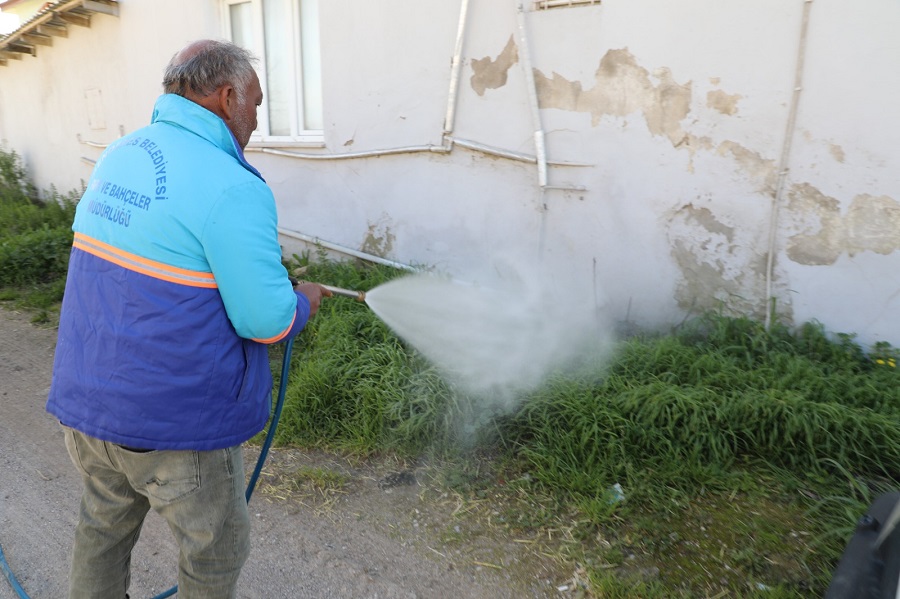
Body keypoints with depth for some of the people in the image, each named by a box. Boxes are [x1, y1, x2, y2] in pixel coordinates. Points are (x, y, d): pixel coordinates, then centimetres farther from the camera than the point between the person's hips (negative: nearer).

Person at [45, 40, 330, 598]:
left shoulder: (116, 158, 4)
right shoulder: (233, 189, -22)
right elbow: (268, 321, -21)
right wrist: (303, 301, 2)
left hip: (86, 399, 8)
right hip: (177, 422, -8)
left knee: (105, 522, 29)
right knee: (215, 550, 16)